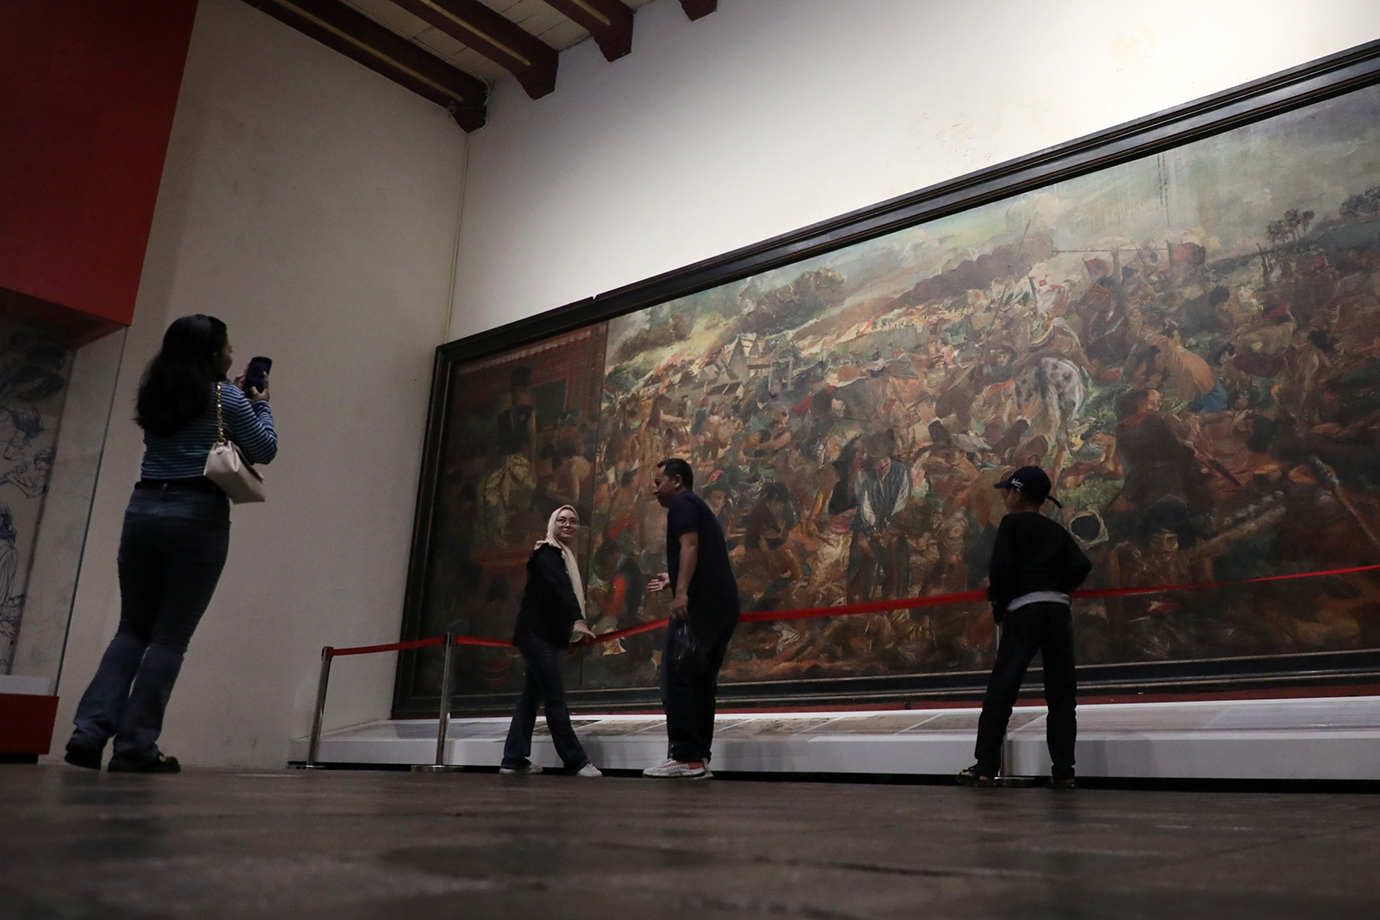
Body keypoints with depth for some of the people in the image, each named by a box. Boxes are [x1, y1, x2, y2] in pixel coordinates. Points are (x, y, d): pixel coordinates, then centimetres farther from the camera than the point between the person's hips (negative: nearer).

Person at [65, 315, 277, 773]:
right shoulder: (226, 398, -4)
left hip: (143, 509, 5)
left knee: (132, 628, 13)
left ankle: (90, 731, 2)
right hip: (198, 516, -5)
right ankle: (135, 745, 1)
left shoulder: (152, 396, 13)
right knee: (170, 637, 0)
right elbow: (265, 450, 4)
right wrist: (260, 403, 17)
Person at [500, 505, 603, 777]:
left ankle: (514, 760, 12)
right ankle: (577, 762, -9)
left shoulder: (564, 556, 20)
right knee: (555, 699, -9)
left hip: (545, 635, 10)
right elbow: (558, 587, -27)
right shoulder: (546, 552, -11)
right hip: (537, 633, -10)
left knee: (531, 695, 9)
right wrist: (578, 619, -40)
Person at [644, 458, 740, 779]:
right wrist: (672, 581, 42)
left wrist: (682, 591, -27)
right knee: (702, 680, 10)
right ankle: (699, 758, 9)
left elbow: (690, 546, -17)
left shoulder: (682, 504, 0)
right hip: (724, 605, 10)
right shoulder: (700, 508, 29)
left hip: (699, 604, -10)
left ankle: (685, 757, -11)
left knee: (676, 675, -8)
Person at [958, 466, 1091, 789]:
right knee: (1060, 692, 8)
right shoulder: (1057, 531, 17)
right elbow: (1081, 567, 5)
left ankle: (986, 766, -5)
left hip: (1023, 609, -5)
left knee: (1001, 688, -3)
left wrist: (998, 605, 2)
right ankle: (1064, 770, 6)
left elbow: (1003, 567, -9)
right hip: (1059, 609, 5)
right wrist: (1055, 588, 15)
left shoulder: (1012, 524, 2)